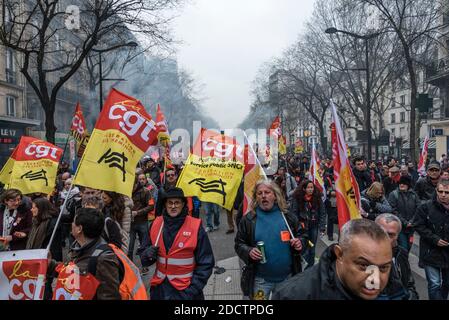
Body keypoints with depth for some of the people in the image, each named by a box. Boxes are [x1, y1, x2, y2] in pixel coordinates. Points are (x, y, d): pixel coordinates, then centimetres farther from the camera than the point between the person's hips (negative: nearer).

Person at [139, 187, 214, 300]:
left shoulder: (195, 227, -12)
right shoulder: (156, 224, -2)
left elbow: (206, 263, -9)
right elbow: (144, 254, 8)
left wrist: (193, 289, -14)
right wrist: (148, 254, -13)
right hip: (160, 288, 3)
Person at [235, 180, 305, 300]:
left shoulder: (288, 216, -1)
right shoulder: (248, 219, -5)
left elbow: (302, 235, 9)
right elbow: (239, 243, 0)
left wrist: (300, 242, -12)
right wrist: (248, 251, -19)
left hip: (287, 276, 2)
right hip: (260, 279, -2)